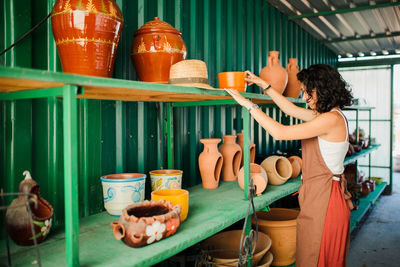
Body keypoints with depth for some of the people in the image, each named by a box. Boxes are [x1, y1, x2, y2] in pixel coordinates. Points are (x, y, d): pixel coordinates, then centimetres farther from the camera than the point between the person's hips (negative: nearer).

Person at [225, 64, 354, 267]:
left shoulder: (331, 119, -21)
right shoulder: (328, 115, 9)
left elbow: (279, 132, -25)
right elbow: (291, 109, 19)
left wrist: (247, 104, -18)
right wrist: (264, 85, 19)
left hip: (324, 198, -9)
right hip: (318, 194, 9)